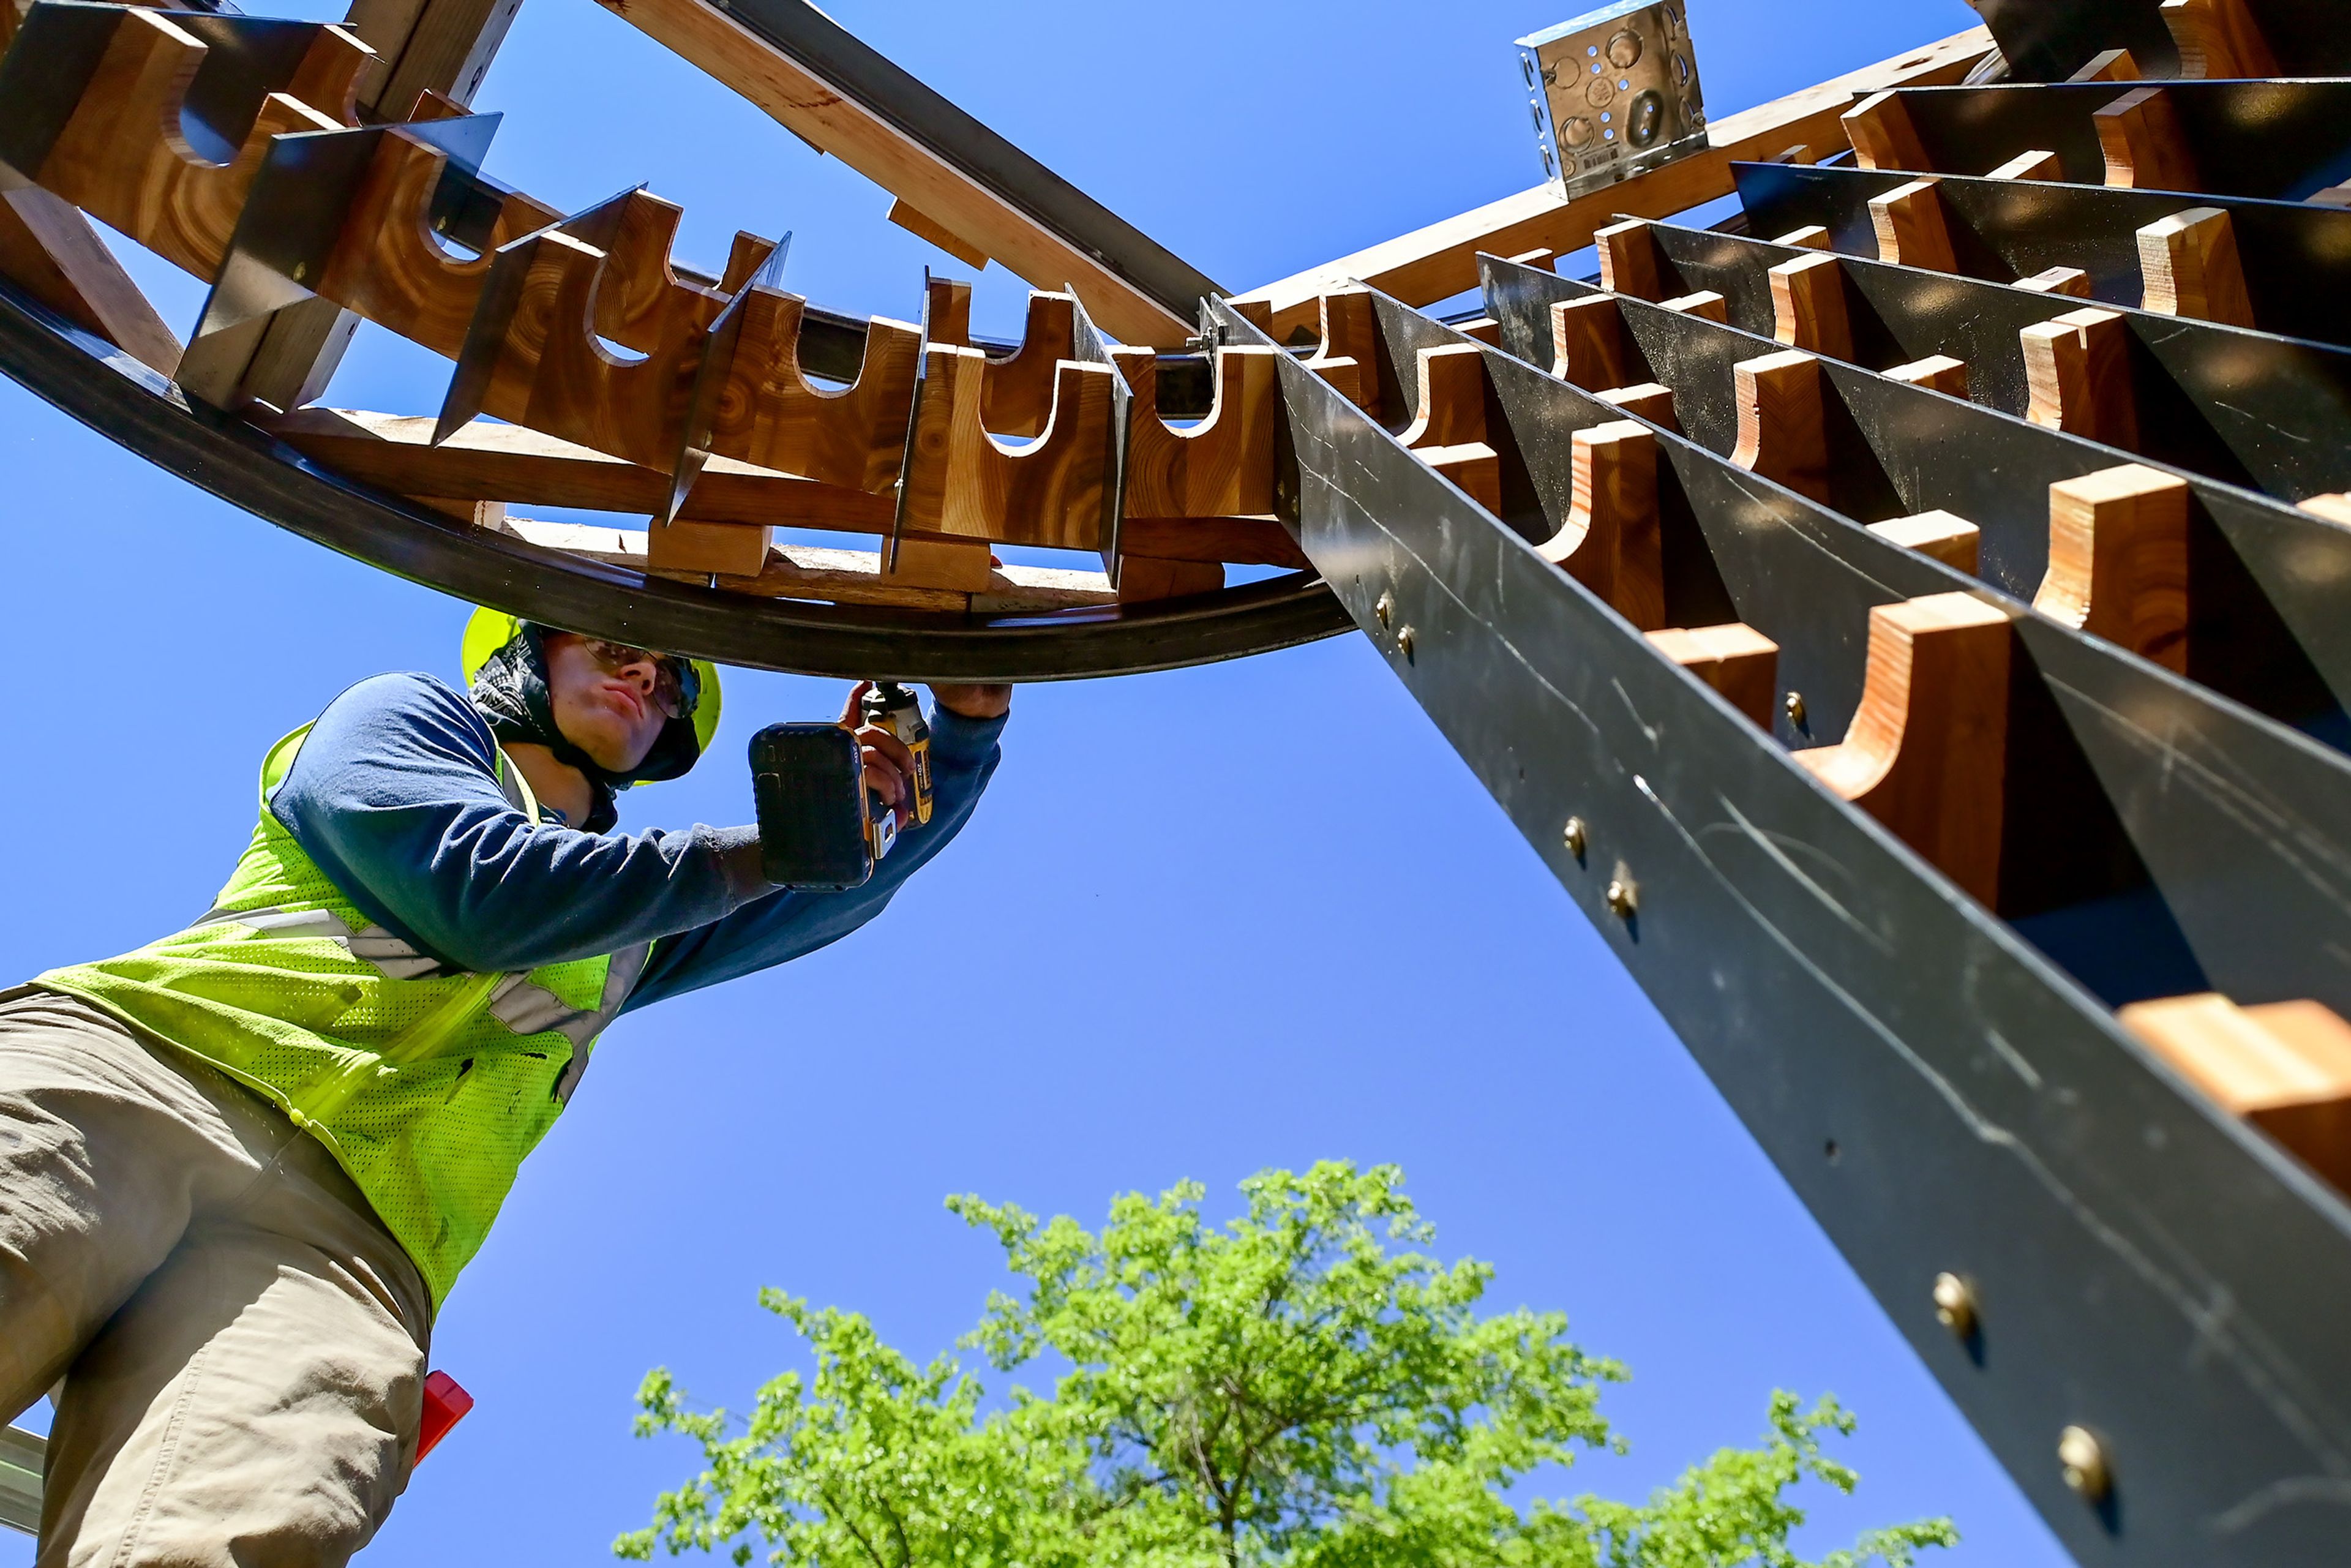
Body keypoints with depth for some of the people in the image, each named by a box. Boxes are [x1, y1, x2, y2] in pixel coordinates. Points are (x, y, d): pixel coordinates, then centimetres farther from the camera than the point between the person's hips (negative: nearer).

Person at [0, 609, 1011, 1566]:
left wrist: (967, 722, 26)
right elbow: (483, 894, 1)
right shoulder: (404, 714, 22)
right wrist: (771, 844, 7)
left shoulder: (632, 939, 36)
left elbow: (861, 875, 39)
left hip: (346, 1222, 3)